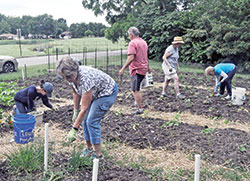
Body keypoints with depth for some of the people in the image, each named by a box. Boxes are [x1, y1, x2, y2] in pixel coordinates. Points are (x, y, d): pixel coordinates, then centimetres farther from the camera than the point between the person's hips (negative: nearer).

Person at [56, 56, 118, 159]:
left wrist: (74, 129, -31)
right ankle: (89, 148, 21)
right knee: (85, 120, 4)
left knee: (92, 121, -13)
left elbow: (84, 109, -34)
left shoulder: (85, 79, -38)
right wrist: (75, 111, 5)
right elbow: (76, 93, 5)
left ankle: (98, 154, -1)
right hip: (95, 93, 8)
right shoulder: (72, 76, -15)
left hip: (107, 92, -8)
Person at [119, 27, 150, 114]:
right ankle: (137, 102, 25)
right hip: (144, 68, 9)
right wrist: (148, 67, 34)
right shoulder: (143, 42, 14)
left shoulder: (132, 43, -14)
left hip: (136, 69, -9)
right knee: (136, 88, 23)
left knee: (135, 90, -4)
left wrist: (123, 68, -22)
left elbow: (131, 58, -23)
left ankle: (140, 109, -3)